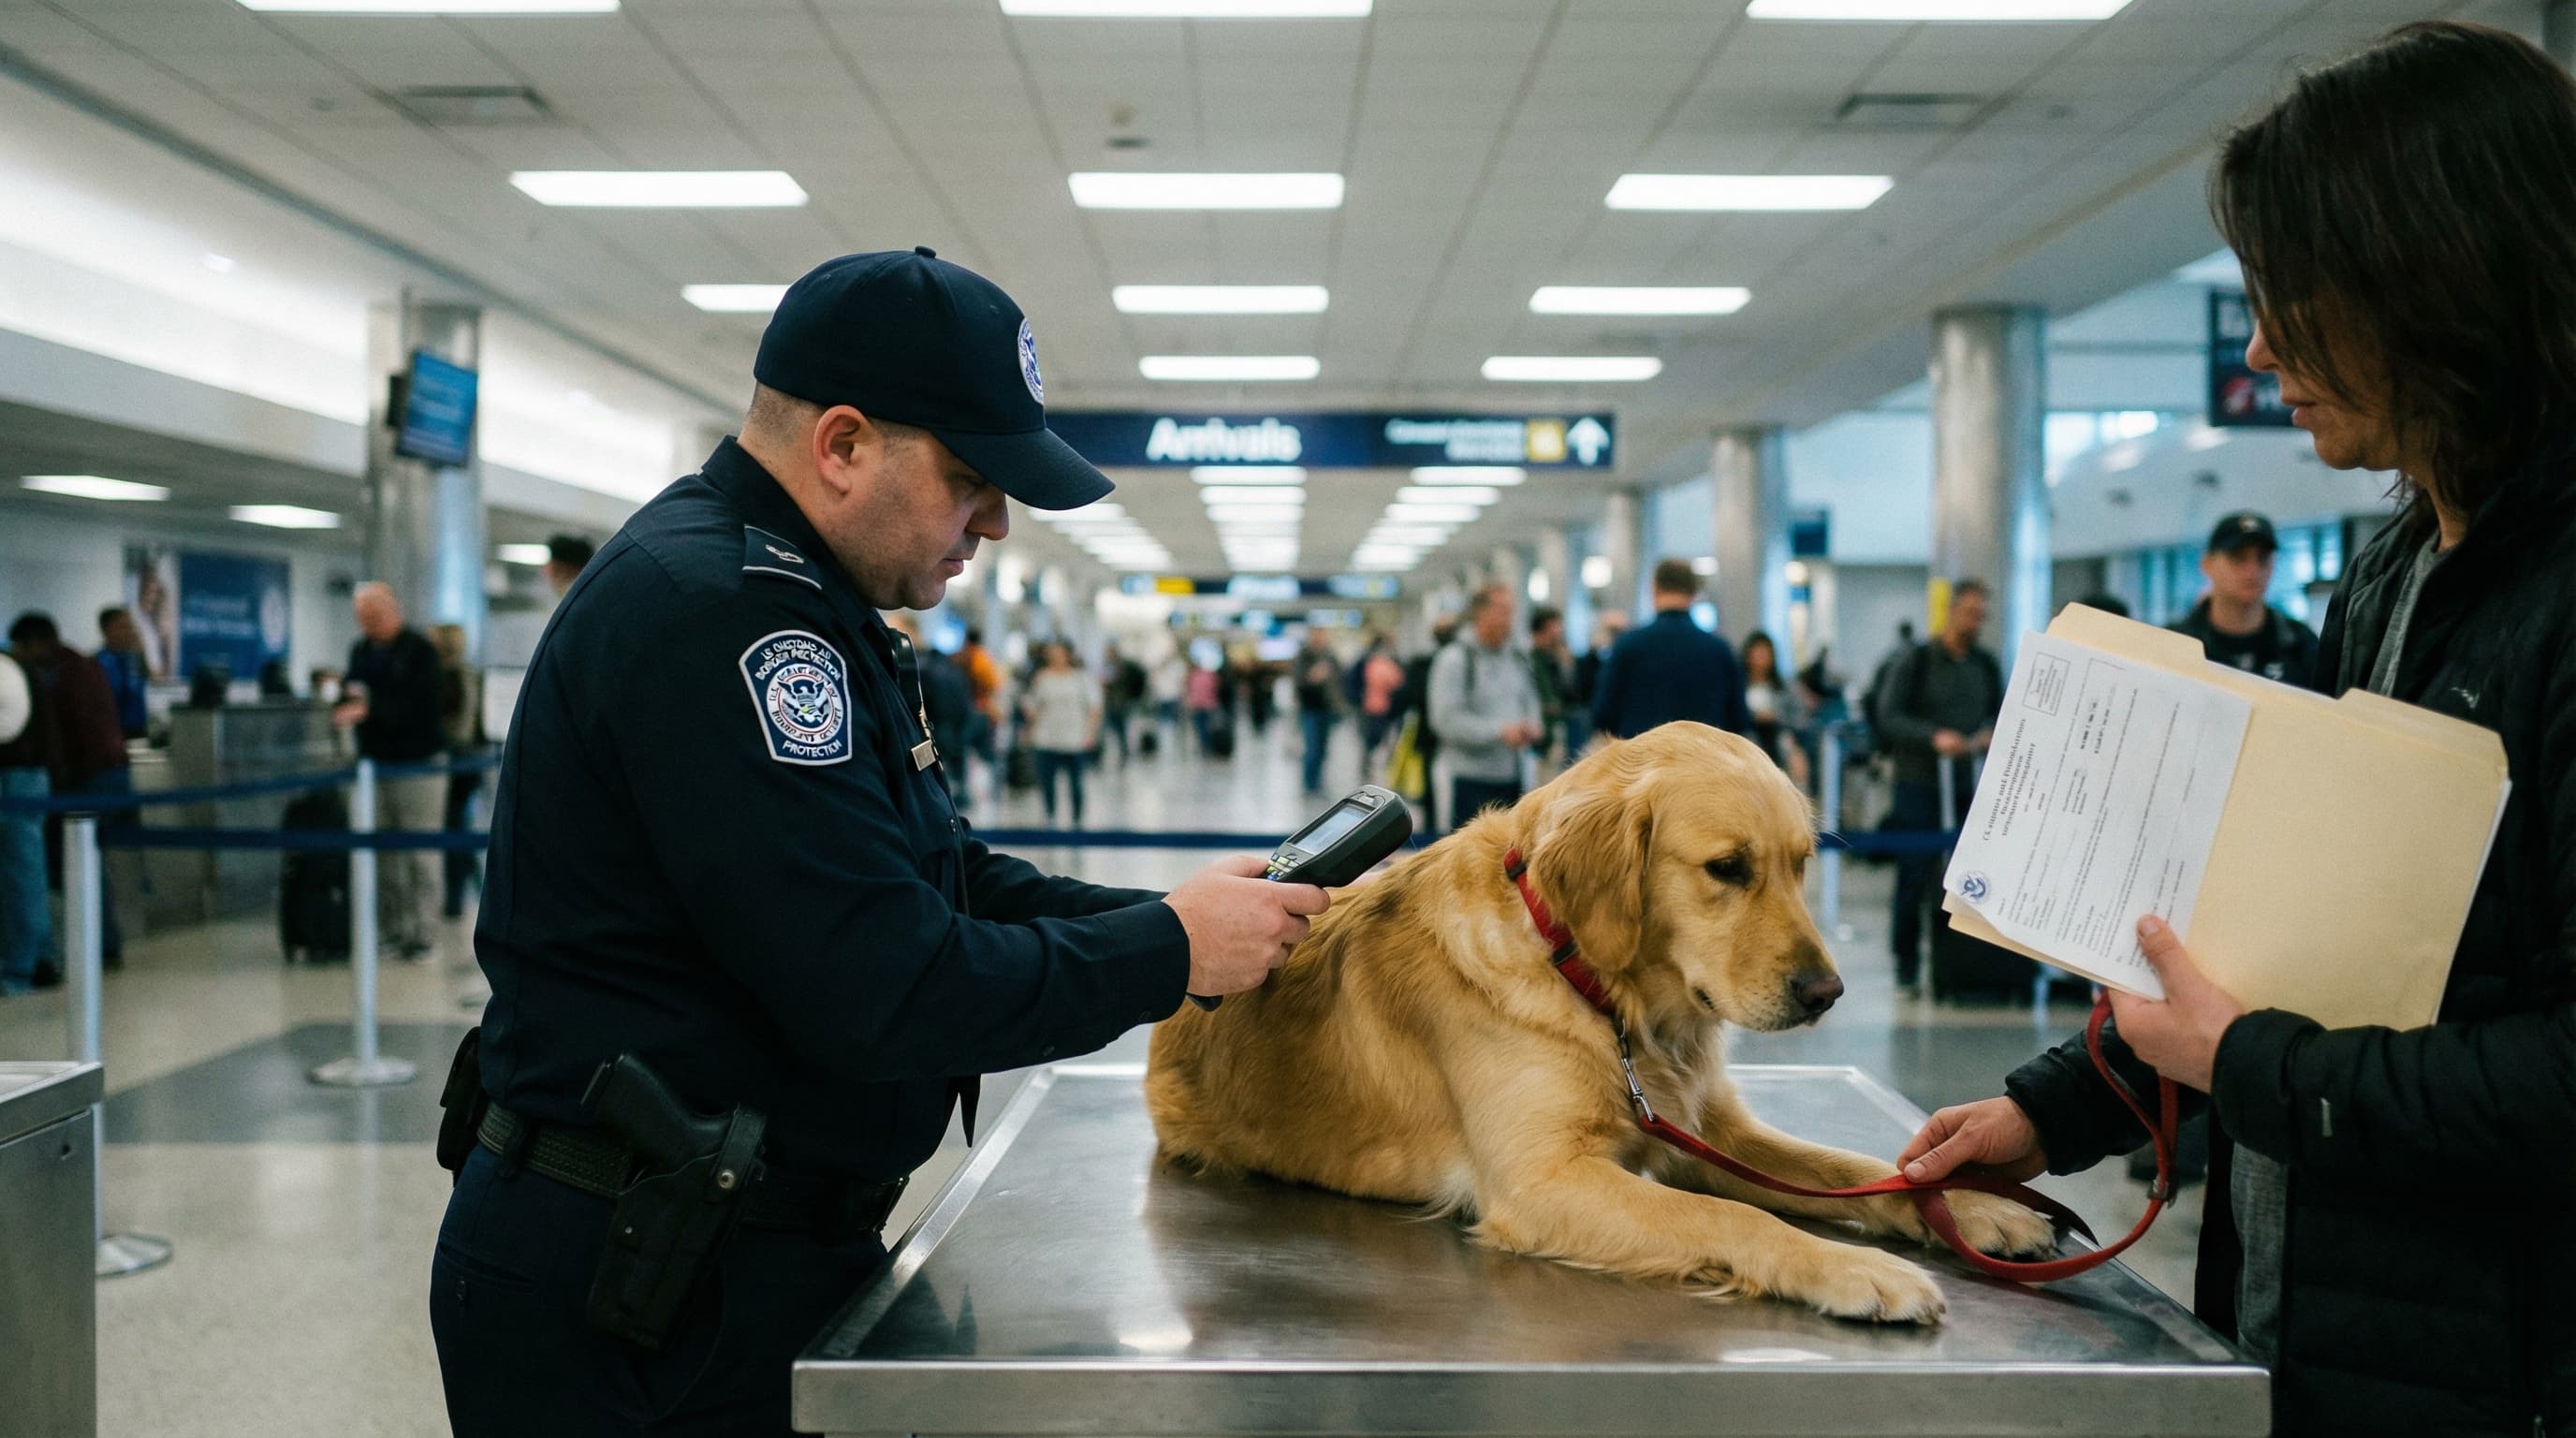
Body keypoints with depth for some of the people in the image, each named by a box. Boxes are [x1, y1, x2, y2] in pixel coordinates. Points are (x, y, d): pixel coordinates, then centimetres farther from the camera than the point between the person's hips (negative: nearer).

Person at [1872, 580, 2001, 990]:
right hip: (1919, 785, -4)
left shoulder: (1987, 664, 12)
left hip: (1969, 785, 4)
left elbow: (2000, 710, 19)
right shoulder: (1915, 661, -3)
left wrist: (1991, 732, -4)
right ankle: (1906, 963, 9)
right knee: (1915, 876, -1)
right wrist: (1934, 736, -23)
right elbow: (1888, 717, -9)